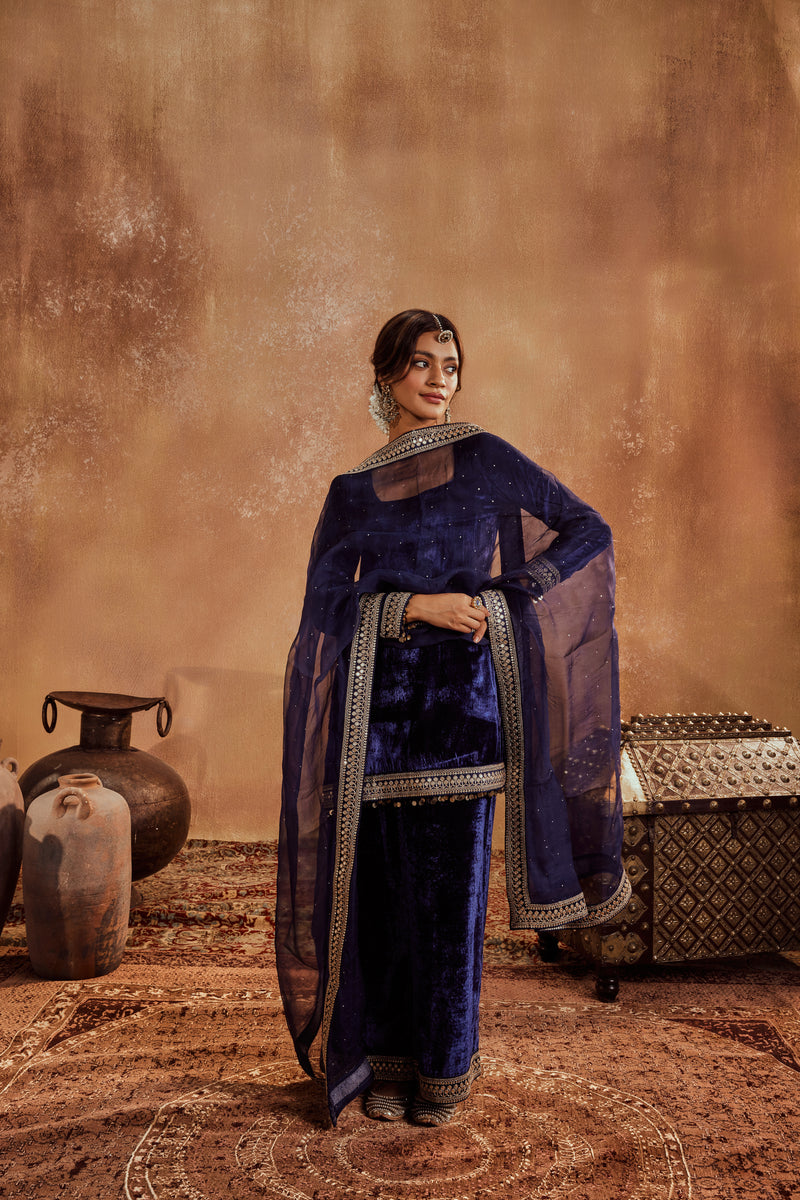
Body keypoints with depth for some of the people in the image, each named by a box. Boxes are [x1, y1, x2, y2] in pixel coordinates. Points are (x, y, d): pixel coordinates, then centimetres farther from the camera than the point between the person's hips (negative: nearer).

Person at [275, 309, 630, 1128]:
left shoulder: (483, 458, 5)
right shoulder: (350, 492, 10)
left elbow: (587, 530, 5)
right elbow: (324, 601, 0)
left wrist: (504, 598, -5)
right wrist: (417, 606, -14)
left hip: (460, 697, -2)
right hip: (376, 703, 2)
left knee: (450, 884, 2)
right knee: (384, 885, 6)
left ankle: (446, 1066, 20)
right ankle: (386, 1059, 23)